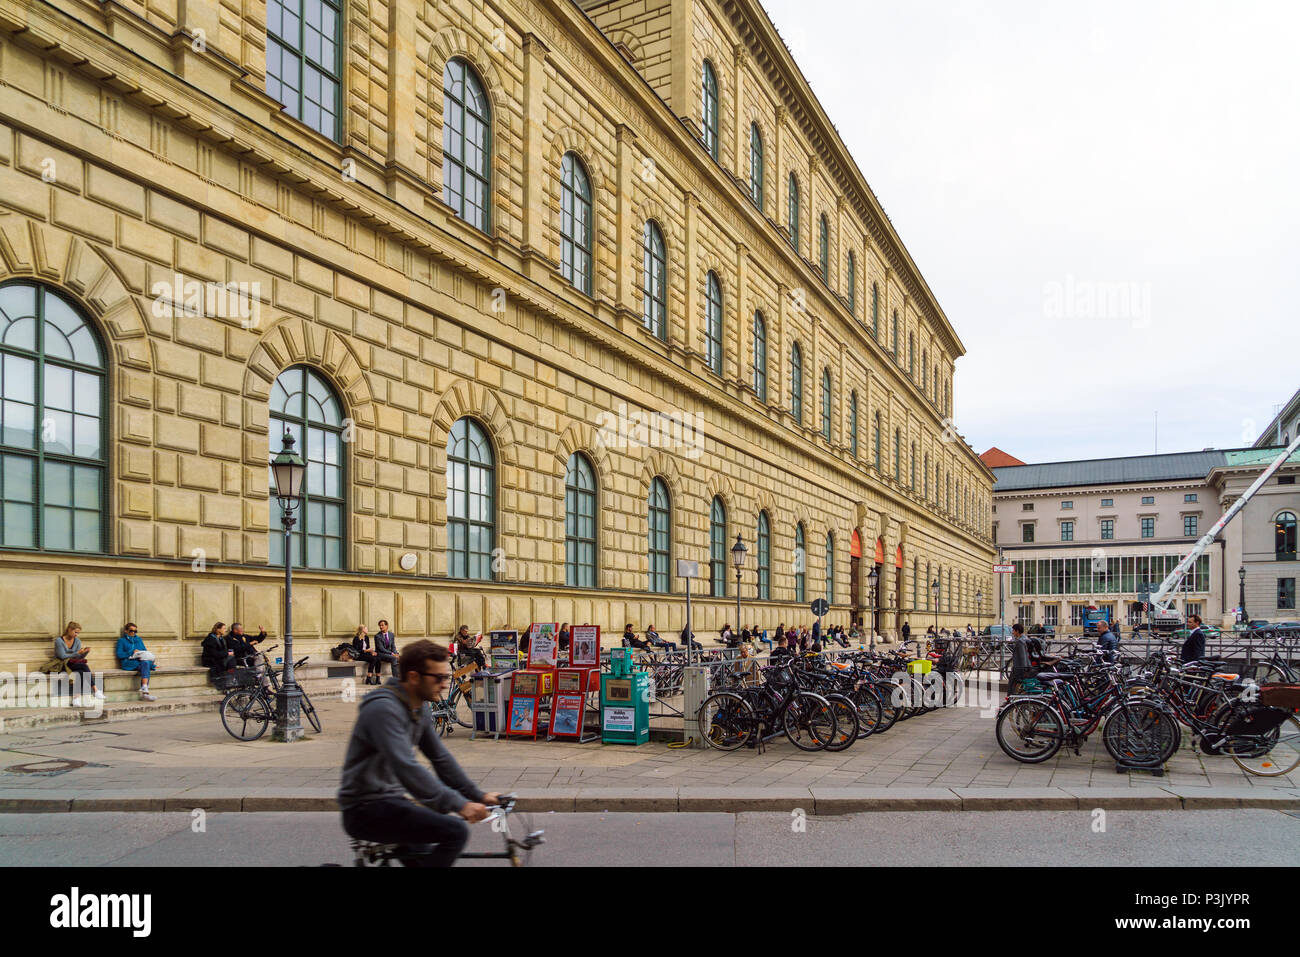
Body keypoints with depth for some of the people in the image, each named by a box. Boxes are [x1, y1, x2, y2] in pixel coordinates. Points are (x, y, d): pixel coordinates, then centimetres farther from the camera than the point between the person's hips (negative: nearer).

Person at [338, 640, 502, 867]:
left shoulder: (421, 709, 8)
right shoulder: (384, 709, -23)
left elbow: (441, 758, 12)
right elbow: (407, 769, -34)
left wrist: (478, 796, 5)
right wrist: (459, 805, -38)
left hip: (390, 801, 10)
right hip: (367, 810, -10)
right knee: (455, 830, -23)